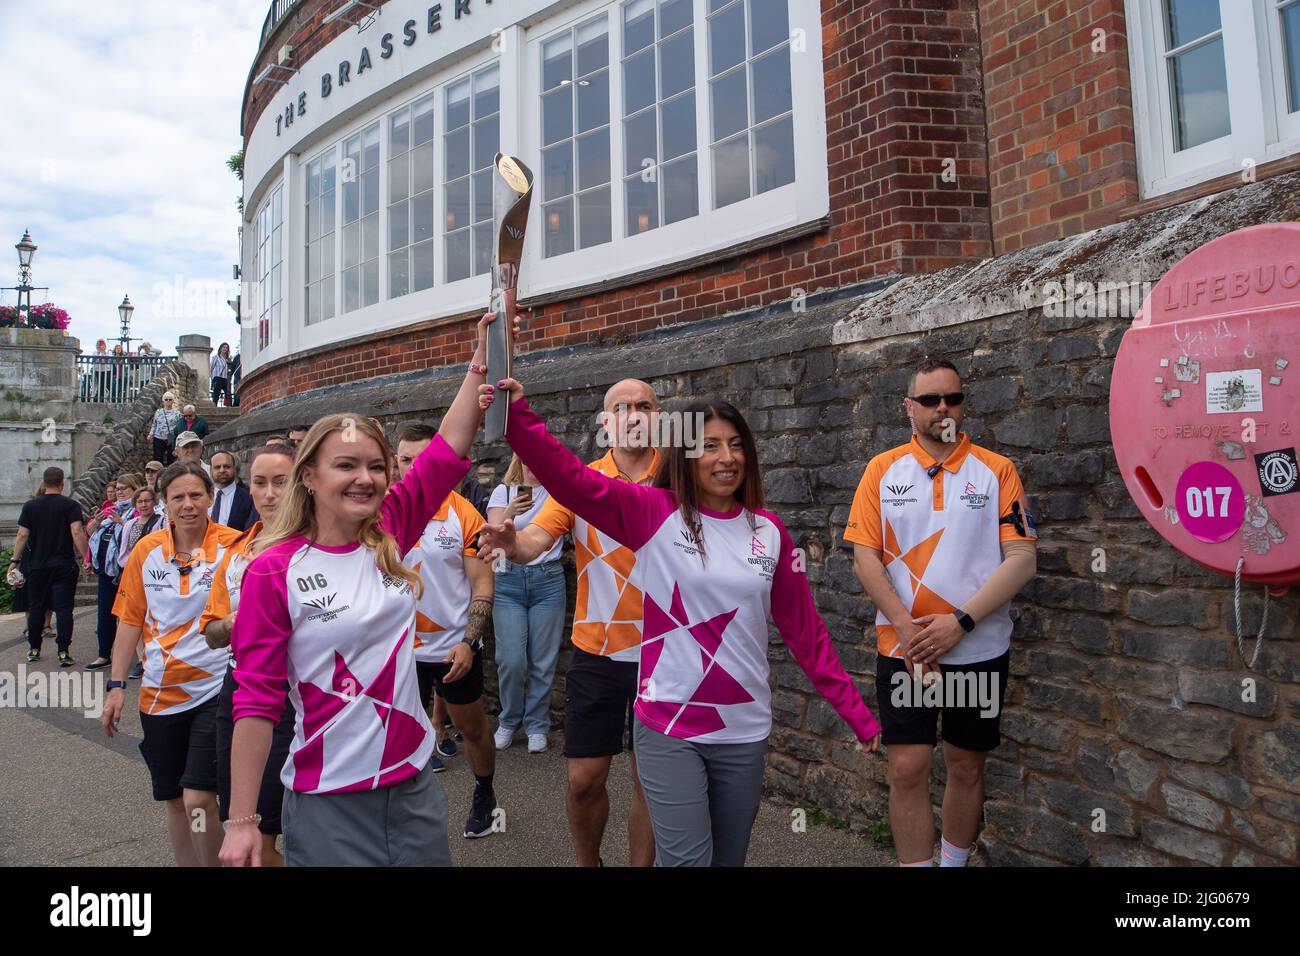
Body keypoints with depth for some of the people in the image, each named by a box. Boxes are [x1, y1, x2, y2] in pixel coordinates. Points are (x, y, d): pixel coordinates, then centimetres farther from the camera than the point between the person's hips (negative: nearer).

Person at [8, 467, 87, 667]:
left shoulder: (30, 505, 3)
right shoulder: (70, 505, -6)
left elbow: (22, 535, 1)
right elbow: (77, 533, -15)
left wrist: (15, 560, 10)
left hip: (37, 566, 3)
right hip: (65, 566, -3)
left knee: (36, 608, 14)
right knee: (64, 609, -2)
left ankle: (34, 650, 23)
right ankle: (64, 652, -7)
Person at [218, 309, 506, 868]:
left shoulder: (388, 537, -1)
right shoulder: (272, 571, -12)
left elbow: (448, 451, -5)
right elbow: (255, 699, -11)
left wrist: (481, 363, -8)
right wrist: (241, 821, -10)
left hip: (415, 784, 4)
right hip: (329, 805, -4)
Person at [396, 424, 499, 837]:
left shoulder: (464, 514, -11)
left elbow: (482, 583, -9)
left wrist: (468, 642, -17)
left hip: (456, 646, -1)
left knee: (473, 728, 15)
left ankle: (484, 795, 39)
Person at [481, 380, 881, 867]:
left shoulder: (769, 531, 1)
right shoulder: (654, 513, -7)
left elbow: (805, 629, 6)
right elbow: (570, 479, -18)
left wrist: (855, 710, 7)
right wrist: (518, 416, -32)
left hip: (744, 731, 4)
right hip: (667, 727, -3)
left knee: (728, 858, 17)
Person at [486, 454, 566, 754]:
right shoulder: (503, 492, 6)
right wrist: (510, 513, -23)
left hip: (548, 581, 0)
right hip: (508, 581, 0)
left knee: (543, 661, 3)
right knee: (511, 659, -4)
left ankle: (537, 726, 20)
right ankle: (509, 721, 20)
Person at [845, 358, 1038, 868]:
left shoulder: (997, 470, 0)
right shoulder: (883, 469, 2)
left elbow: (1022, 559, -7)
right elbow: (865, 556, -3)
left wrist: (959, 622, -15)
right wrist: (906, 627, -12)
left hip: (979, 650, 0)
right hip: (902, 649, 0)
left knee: (966, 767, 13)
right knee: (907, 768, -1)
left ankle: (954, 863, 34)